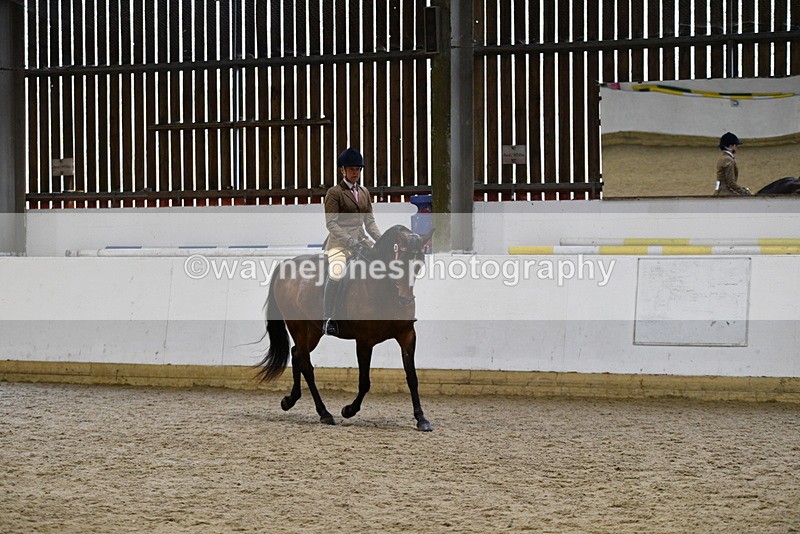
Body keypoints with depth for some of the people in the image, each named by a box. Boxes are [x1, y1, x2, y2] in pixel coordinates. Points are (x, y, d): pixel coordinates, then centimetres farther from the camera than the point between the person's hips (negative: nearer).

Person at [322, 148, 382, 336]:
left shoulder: (364, 192, 16)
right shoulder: (334, 193, -3)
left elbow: (369, 221, 16)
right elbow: (331, 223, -11)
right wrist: (349, 241, -21)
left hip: (361, 241, 7)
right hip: (339, 242, -7)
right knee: (336, 273, -31)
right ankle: (328, 319, -23)